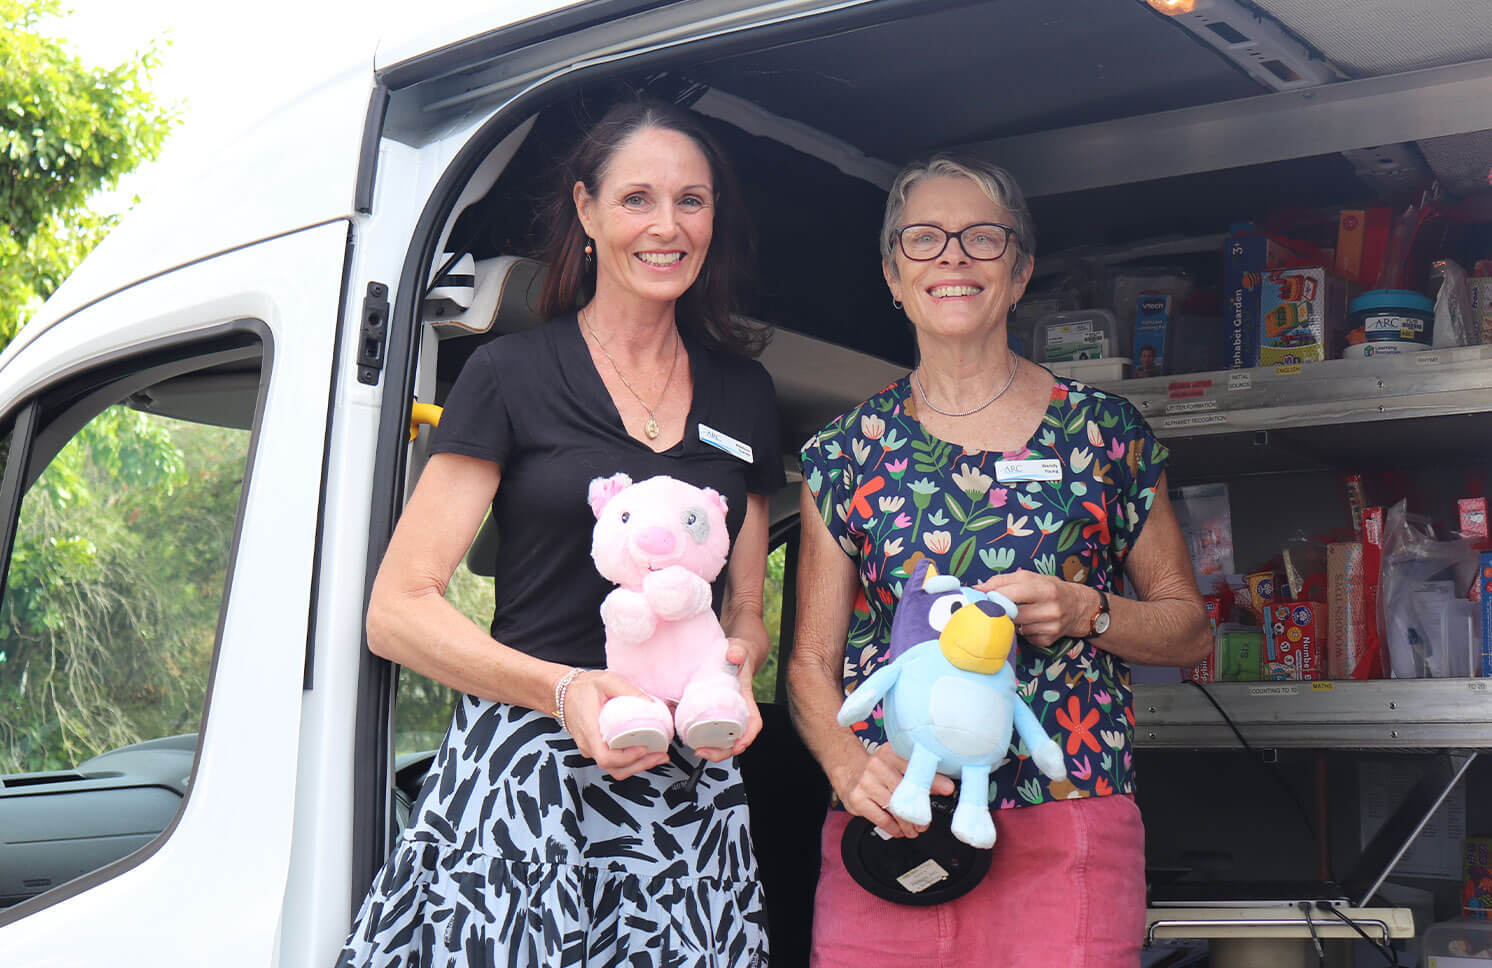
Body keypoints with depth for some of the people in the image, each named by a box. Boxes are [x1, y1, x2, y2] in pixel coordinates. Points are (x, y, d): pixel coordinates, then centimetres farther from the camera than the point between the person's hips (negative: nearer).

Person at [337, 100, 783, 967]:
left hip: (689, 783, 3)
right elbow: (397, 611, -5)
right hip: (524, 768, -3)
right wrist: (562, 690, -19)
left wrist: (735, 669, -4)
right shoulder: (514, 375, 0)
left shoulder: (743, 394, 13)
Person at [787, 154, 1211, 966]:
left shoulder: (1105, 433, 7)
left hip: (1064, 836, -1)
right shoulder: (844, 451, 9)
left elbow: (1188, 626, 12)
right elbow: (811, 664, 8)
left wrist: (1086, 613, -7)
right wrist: (849, 767, -11)